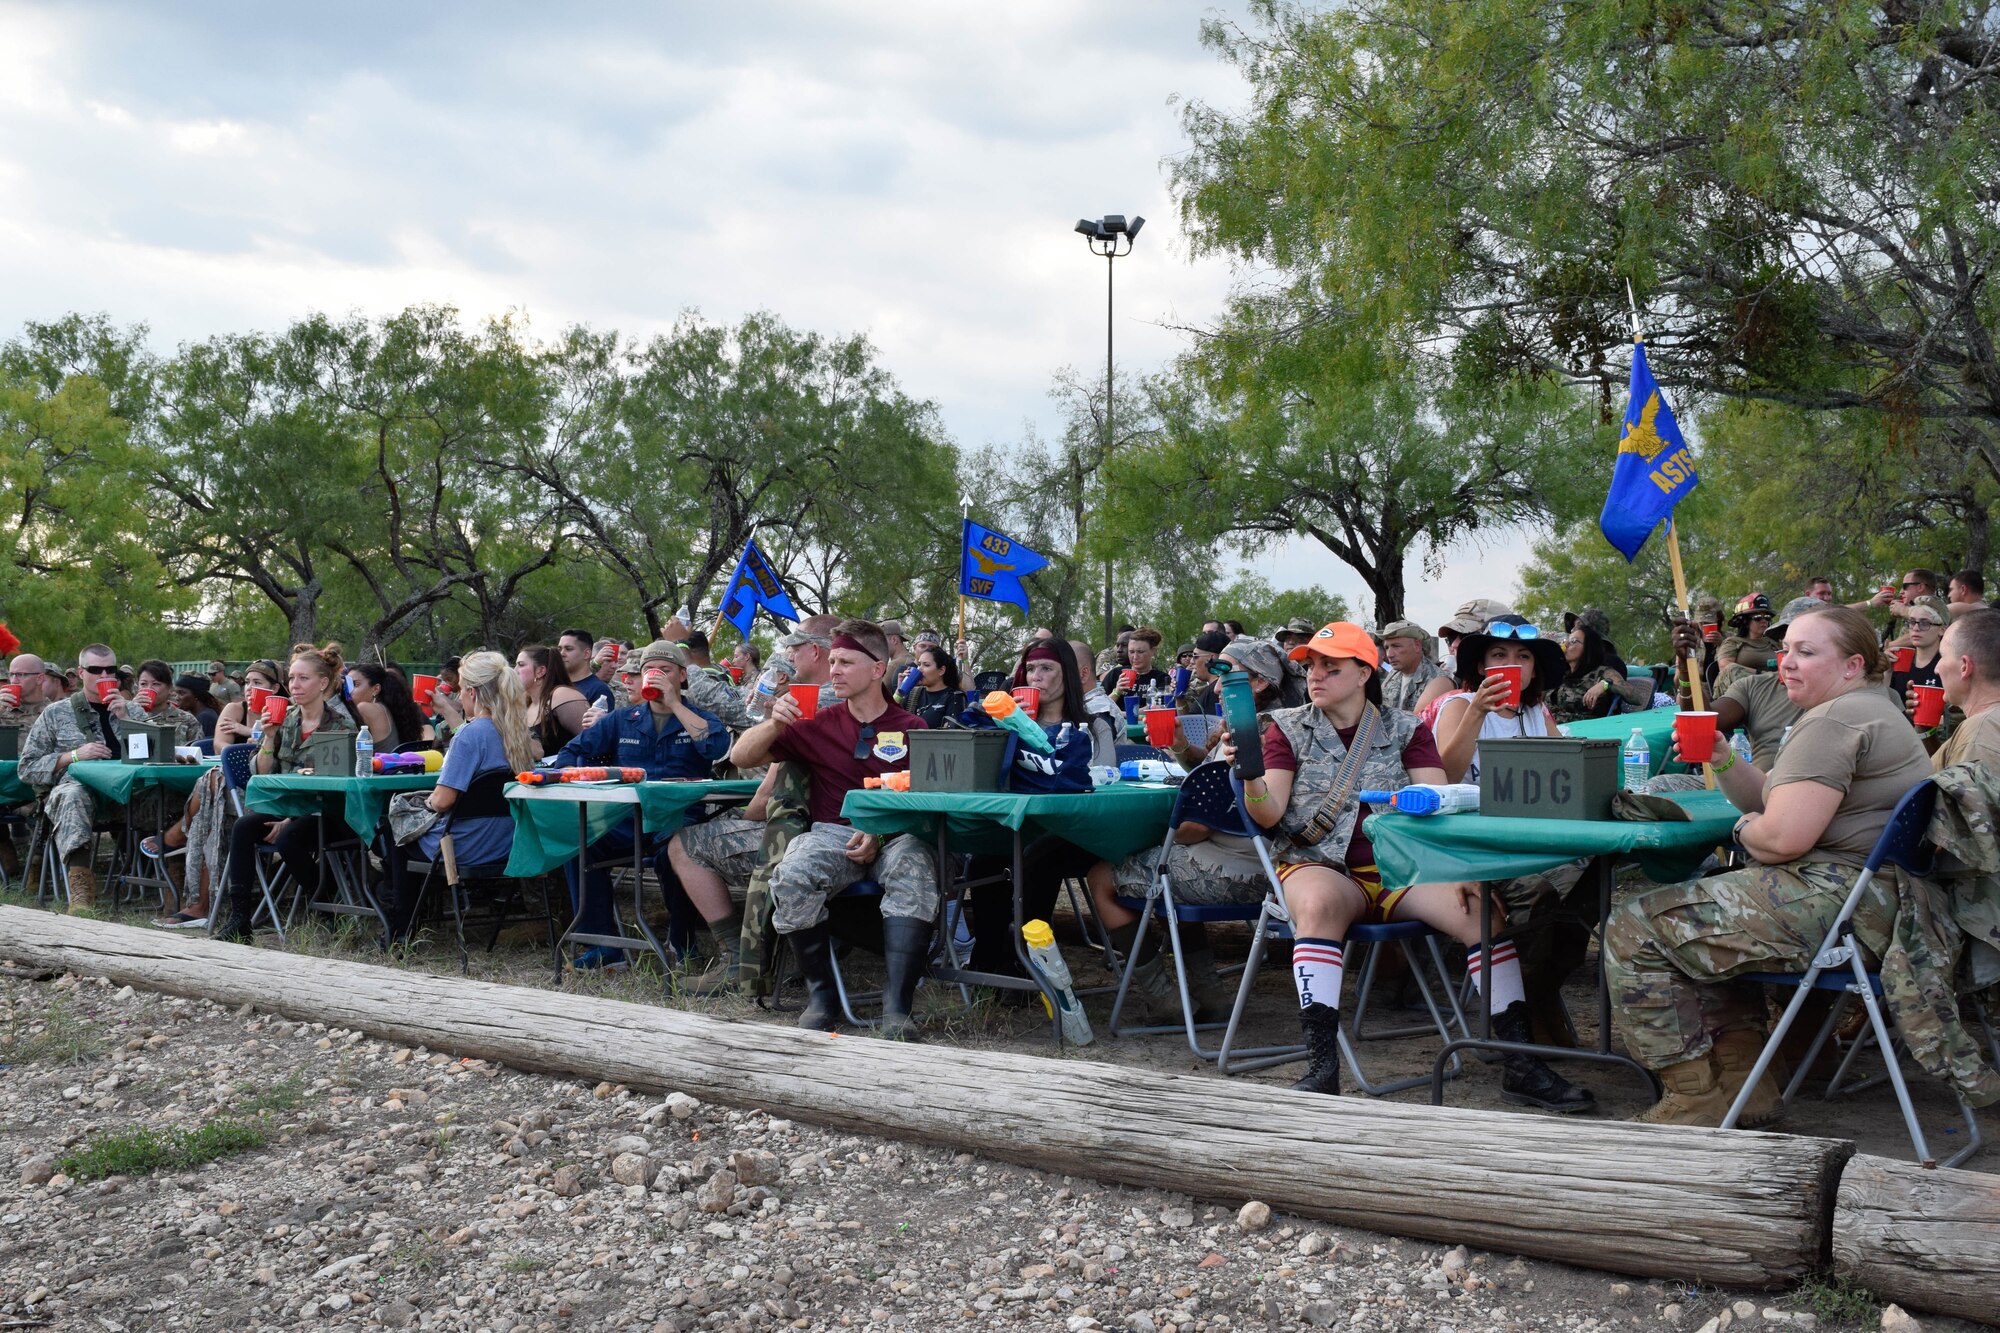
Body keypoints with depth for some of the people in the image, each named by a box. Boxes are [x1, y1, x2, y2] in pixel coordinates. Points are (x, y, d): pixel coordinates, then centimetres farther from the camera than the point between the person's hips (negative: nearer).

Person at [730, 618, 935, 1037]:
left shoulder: (911, 729, 9)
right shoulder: (820, 724, 14)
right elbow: (740, 757, 14)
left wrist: (880, 833, -14)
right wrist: (774, 724, -6)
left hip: (895, 836, -1)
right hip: (832, 833, 1)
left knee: (913, 867, -36)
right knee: (792, 876, -31)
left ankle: (897, 1008, -35)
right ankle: (821, 995, -13)